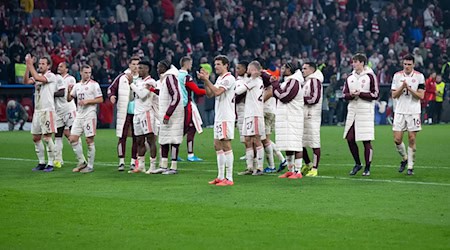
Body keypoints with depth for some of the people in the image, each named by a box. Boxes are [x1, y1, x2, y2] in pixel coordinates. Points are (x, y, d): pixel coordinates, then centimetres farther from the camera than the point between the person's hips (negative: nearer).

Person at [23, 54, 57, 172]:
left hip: (47, 110, -8)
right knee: (36, 138, 8)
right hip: (37, 110, 8)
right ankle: (41, 163, 16)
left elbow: (38, 78, -22)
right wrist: (28, 66, -8)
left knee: (47, 137, -8)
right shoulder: (38, 76, 15)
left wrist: (30, 65, -17)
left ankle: (50, 163, -2)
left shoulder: (51, 76, -6)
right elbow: (26, 81, 0)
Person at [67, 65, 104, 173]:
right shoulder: (77, 85, 14)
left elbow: (100, 99, -7)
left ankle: (90, 166, 4)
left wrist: (87, 101, -16)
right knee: (73, 139, 0)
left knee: (89, 141, -4)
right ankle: (82, 162, 11)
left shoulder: (94, 84, -3)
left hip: (89, 115, -6)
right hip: (79, 115, 6)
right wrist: (69, 91, -3)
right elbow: (69, 99, 16)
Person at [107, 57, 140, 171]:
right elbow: (111, 88, 9)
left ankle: (133, 162, 13)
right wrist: (112, 96, -9)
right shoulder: (121, 77, 3)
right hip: (124, 112, -1)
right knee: (122, 137, -2)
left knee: (136, 138, 4)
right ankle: (121, 162, 5)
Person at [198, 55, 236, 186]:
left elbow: (217, 92, -22)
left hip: (226, 117, -10)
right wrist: (205, 81, 3)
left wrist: (206, 80, -19)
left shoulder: (229, 78, -11)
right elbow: (209, 94, 15)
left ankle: (229, 178, -9)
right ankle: (221, 176, 15)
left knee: (226, 145, -10)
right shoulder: (219, 79, 18)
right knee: (217, 145, 10)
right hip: (218, 116, 10)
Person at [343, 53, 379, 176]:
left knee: (366, 141, -3)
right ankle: (357, 164, 21)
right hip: (352, 111, 5)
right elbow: (344, 94, 13)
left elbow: (375, 94, -7)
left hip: (365, 112, -5)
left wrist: (360, 94, -14)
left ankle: (367, 168, 6)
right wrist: (351, 95, -8)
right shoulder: (350, 77, 13)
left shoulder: (370, 76, -4)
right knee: (350, 139, 3)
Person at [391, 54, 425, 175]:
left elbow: (421, 96, -5)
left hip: (413, 112, -2)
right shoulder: (397, 76, 5)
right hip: (400, 111, 2)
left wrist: (410, 89, -17)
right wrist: (402, 87, -14)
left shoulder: (419, 76, -1)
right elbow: (394, 95, 3)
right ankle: (404, 158, 23)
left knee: (412, 139, -2)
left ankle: (410, 166, 8)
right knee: (397, 139, -3)